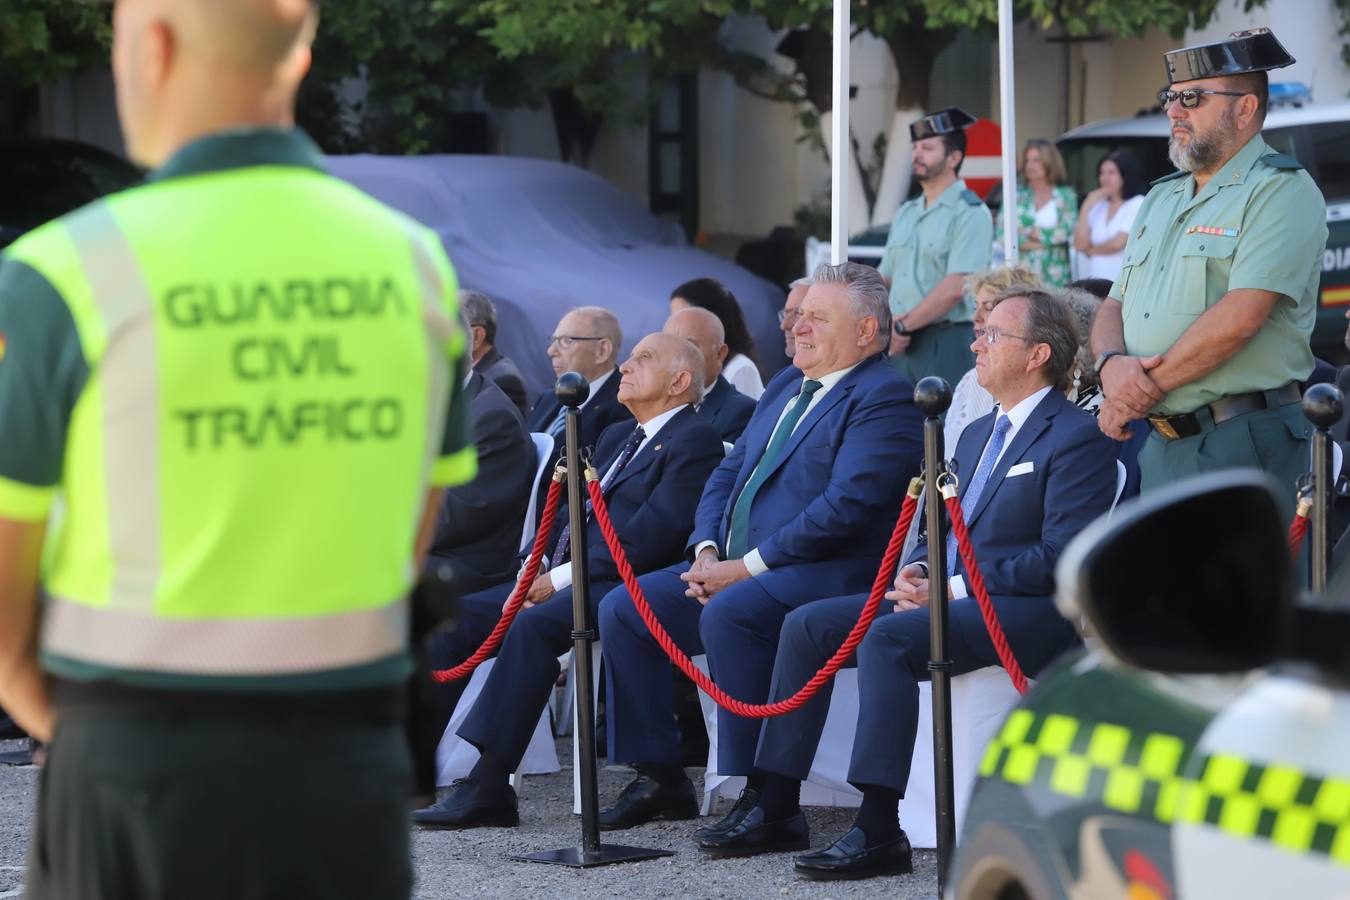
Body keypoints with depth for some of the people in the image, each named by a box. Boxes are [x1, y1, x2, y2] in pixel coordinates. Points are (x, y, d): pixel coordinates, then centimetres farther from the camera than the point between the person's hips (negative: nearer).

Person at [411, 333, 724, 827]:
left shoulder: (694, 440, -4)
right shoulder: (616, 438, 27)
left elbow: (653, 533, -15)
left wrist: (560, 579, -15)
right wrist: (534, 572, 2)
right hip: (561, 581, 9)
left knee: (534, 624, -34)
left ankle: (488, 786, -36)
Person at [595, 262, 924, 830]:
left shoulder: (885, 399, -9)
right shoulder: (785, 387, 21)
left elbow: (844, 507, -20)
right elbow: (728, 475, 21)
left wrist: (748, 567, -20)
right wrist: (706, 551, 1)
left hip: (826, 573, -9)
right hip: (733, 567, 9)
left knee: (728, 613, -35)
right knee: (623, 608, -3)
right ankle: (660, 778, 3)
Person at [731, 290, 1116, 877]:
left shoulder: (1077, 439, -9)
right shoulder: (977, 434, 22)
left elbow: (1061, 558, -18)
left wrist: (954, 588, -18)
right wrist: (916, 570, 2)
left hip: (1026, 612, -9)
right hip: (949, 594, 9)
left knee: (888, 638, -32)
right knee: (808, 625, -4)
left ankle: (878, 830, -32)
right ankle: (775, 808, -4)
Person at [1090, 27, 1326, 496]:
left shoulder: (1281, 190, -8)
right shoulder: (1161, 199, 19)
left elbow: (1241, 316, -19)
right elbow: (1114, 307, 16)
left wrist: (1147, 388, -13)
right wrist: (1112, 364, -9)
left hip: (1244, 442, -8)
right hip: (1161, 444, 8)